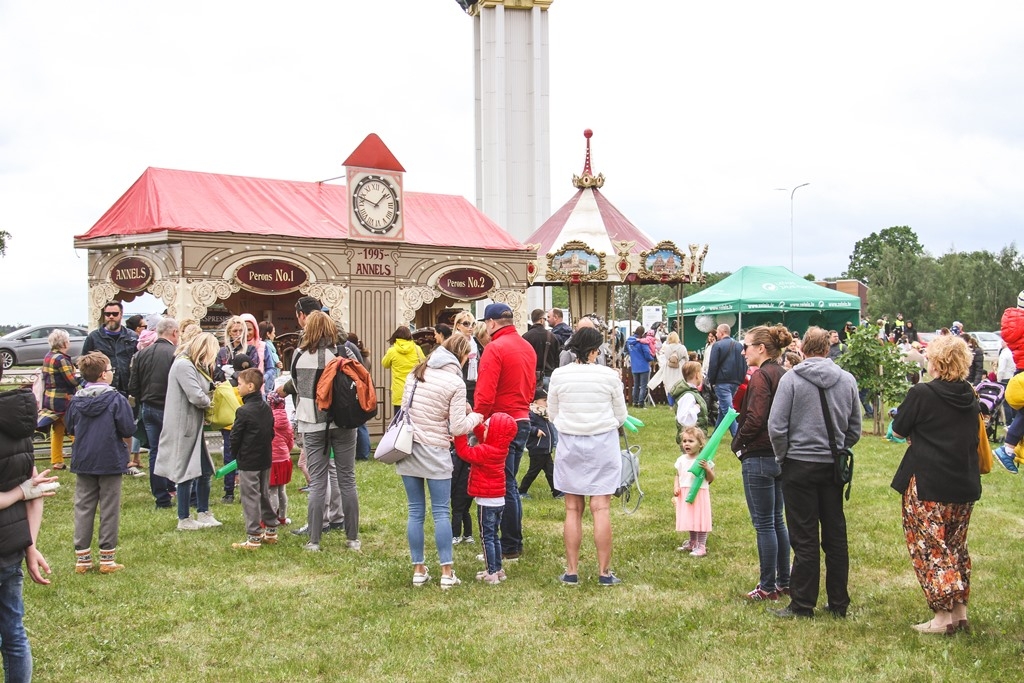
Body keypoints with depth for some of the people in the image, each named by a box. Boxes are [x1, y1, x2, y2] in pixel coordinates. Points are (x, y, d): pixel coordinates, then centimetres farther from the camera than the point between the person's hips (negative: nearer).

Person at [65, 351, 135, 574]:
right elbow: (128, 432, -11)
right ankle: (107, 559, 9)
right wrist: (124, 446, 8)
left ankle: (82, 557, 14)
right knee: (109, 510, 6)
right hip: (110, 461, -4)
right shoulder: (116, 399, -14)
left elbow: (70, 429, 9)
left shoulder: (76, 400, -2)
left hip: (83, 462, 4)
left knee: (83, 508, 11)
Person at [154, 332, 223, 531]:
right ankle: (184, 520, 9)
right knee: (187, 472, -1)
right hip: (184, 427, -10)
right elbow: (197, 397, -25)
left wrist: (210, 394, -7)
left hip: (193, 426, 10)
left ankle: (203, 513, 24)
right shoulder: (183, 365, -19)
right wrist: (210, 400, -5)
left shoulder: (194, 365, 15)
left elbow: (204, 392, 13)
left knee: (204, 470, 14)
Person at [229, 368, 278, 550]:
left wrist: (236, 454, 5)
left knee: (250, 498, -2)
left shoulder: (243, 411, -18)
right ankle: (271, 531, 25)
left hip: (248, 462, -8)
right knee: (264, 495, 18)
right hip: (266, 459, 8)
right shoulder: (267, 408, 5)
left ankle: (253, 538, 1)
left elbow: (235, 437, -12)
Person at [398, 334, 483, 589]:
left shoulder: (416, 372, 7)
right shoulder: (455, 383, -10)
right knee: (441, 512, 3)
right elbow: (457, 427, -11)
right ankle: (446, 572, 6)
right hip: (435, 453, -5)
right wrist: (475, 417, 8)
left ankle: (418, 570, 14)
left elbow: (404, 407, 14)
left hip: (408, 448, 5)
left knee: (415, 512, 9)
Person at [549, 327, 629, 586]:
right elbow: (621, 416, 1)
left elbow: (552, 413, 5)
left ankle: (571, 571, 12)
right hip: (603, 443, -1)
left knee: (573, 509, 8)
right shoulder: (609, 375, -8)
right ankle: (604, 572, 5)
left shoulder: (559, 375, -5)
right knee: (601, 509, 2)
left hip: (570, 444, 2)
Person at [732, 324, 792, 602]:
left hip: (759, 457, -9)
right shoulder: (783, 374, 10)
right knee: (776, 521, 16)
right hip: (780, 455, 9)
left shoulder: (761, 375, -15)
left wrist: (738, 442, -6)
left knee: (764, 524, -1)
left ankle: (768, 587, 7)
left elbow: (755, 419, -21)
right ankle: (784, 581, 23)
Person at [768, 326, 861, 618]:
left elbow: (776, 427, -12)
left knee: (804, 539, 2)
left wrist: (782, 456, 3)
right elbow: (855, 428, 8)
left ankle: (802, 604, 7)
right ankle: (838, 603, 19)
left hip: (799, 465, -4)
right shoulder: (847, 380, 3)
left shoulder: (791, 378, -9)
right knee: (836, 536, 11)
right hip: (833, 467, 4)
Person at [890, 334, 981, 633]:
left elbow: (897, 430, -4)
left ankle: (943, 616, 1)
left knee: (930, 550, 2)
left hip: (928, 485, -6)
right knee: (956, 546, 18)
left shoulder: (922, 394, -14)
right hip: (965, 485, 7)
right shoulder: (970, 397, 5)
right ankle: (960, 611, 22)